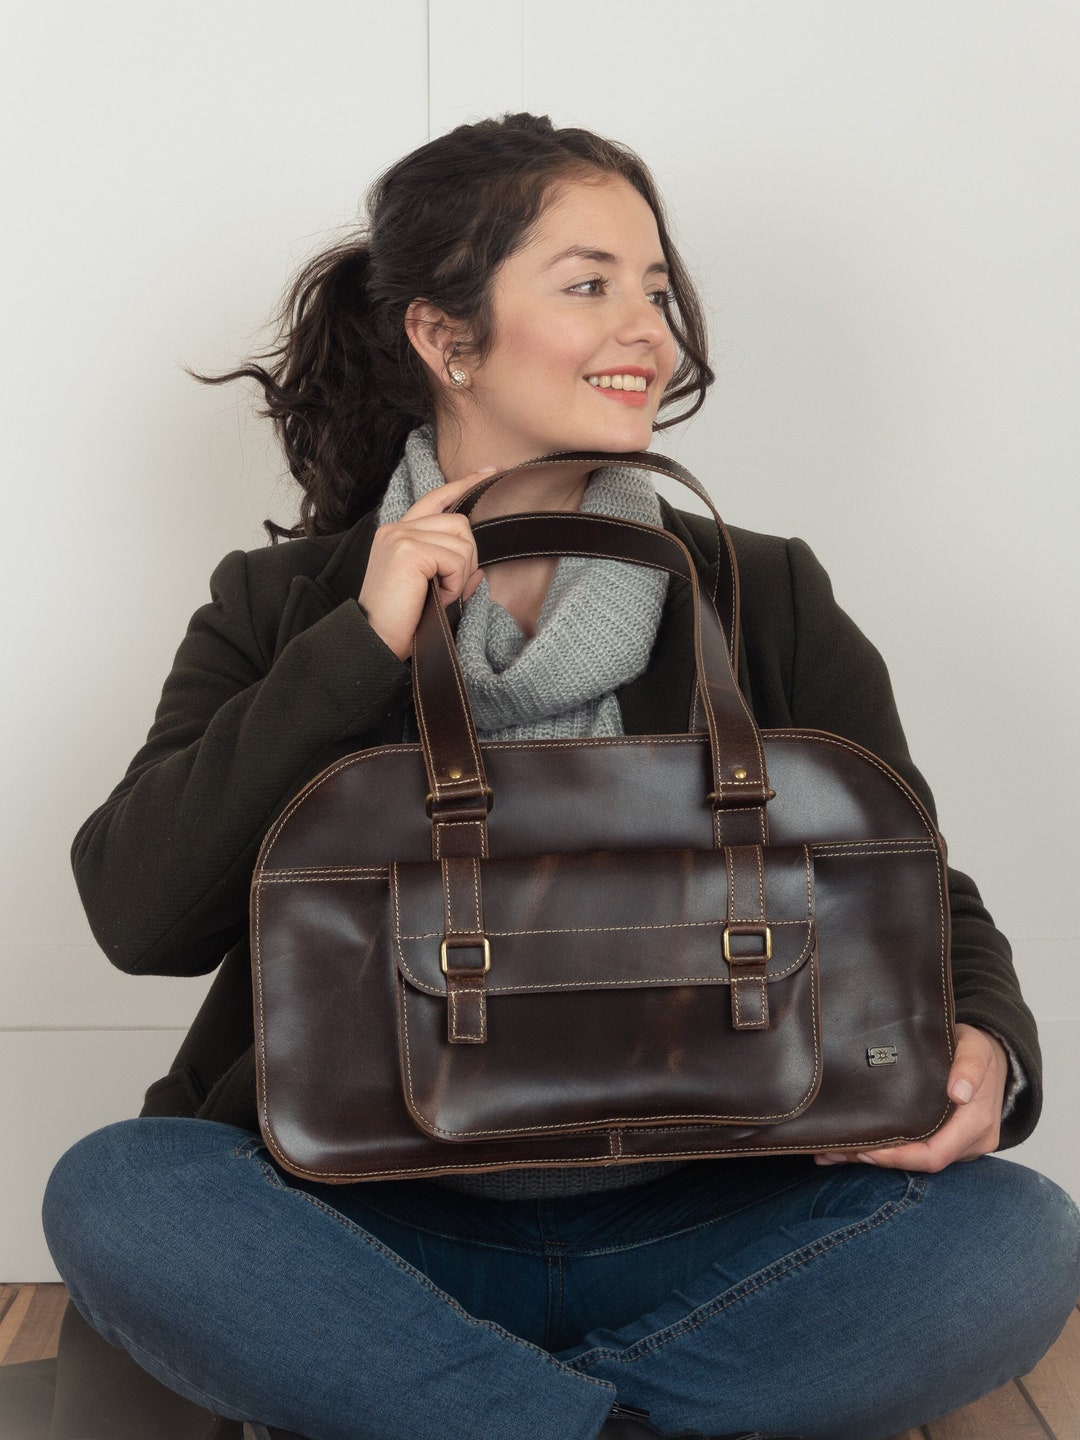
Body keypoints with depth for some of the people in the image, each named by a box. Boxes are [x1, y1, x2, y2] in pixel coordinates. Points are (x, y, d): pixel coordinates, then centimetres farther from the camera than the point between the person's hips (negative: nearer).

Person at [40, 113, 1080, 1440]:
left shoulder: (768, 601, 7)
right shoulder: (283, 610, 6)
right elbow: (138, 912, -7)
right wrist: (362, 649, -13)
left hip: (691, 1235, 2)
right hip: (379, 1230, -1)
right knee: (109, 1195, -28)